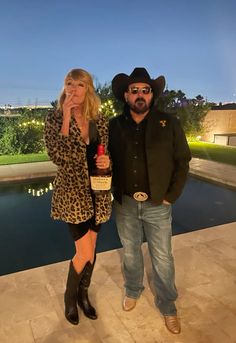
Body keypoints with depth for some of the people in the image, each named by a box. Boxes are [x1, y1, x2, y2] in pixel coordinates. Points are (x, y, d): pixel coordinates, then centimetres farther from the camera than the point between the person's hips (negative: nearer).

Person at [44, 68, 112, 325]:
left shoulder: (100, 120, 2)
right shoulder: (55, 118, -8)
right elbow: (57, 157, -21)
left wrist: (107, 161, -11)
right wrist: (66, 119, -23)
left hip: (98, 191, 4)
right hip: (72, 193, -4)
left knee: (91, 248, 16)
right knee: (84, 253, -1)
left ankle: (83, 294, 40)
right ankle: (70, 296, 30)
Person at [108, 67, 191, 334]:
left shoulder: (169, 123, -5)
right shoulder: (114, 125, 0)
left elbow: (182, 162, -3)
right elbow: (109, 160, 7)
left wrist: (170, 197, -7)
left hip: (157, 205, -1)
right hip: (125, 204, 2)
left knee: (162, 259, 11)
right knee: (130, 252, 20)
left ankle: (167, 306, 34)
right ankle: (132, 290, 46)